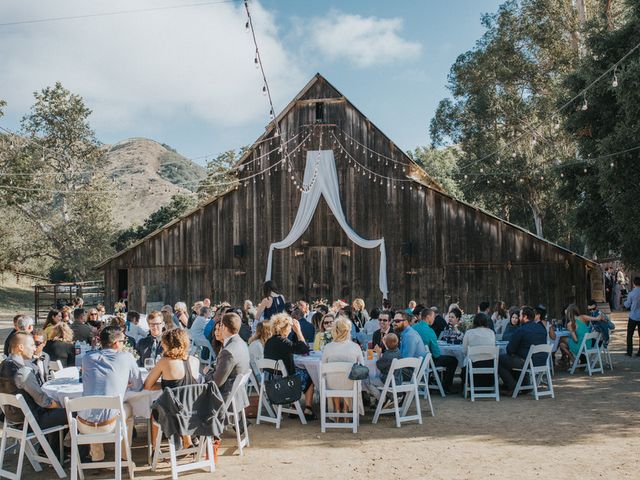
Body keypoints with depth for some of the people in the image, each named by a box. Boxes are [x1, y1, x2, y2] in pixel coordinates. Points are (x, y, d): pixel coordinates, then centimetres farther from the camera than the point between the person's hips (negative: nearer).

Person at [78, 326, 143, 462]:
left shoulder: (87, 357, 6)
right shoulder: (126, 357, -3)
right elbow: (138, 387, 8)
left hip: (83, 426, 3)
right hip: (108, 425, -2)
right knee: (128, 408, 30)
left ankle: (97, 457, 40)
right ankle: (125, 455, 39)